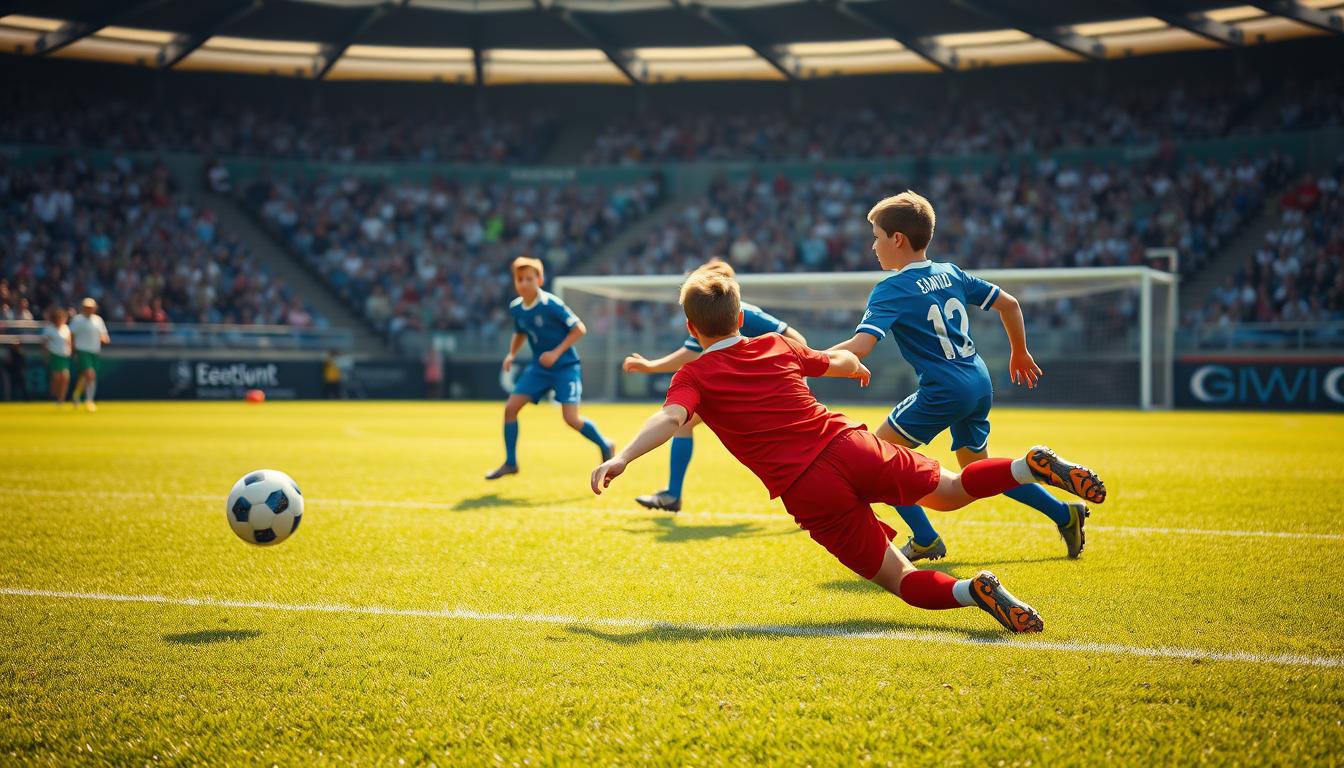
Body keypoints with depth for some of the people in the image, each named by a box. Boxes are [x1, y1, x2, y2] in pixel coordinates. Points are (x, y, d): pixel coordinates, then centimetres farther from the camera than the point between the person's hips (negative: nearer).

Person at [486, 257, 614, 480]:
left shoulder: (551, 304, -19)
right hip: (539, 367, 6)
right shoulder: (515, 308, 0)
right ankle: (510, 463, 9)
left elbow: (579, 328, -16)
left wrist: (557, 352, -22)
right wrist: (511, 354, 3)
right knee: (510, 407, -4)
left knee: (571, 419, -15)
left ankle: (605, 446, 12)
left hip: (565, 367, -6)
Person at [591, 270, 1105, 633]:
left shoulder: (694, 377, 5)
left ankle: (970, 592, -24)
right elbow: (840, 361, 35)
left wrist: (621, 459, -27)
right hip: (849, 445, 3)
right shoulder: (777, 346, 18)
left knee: (906, 584, 8)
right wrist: (857, 368, 57)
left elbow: (670, 418, -17)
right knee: (951, 491, 24)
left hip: (809, 493, -3)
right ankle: (1031, 467, -4)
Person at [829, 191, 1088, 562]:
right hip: (980, 384, 8)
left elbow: (859, 346, -23)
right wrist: (1019, 352, 28)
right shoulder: (951, 273, 10)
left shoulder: (891, 289, -11)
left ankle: (925, 539, 2)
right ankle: (1064, 513, 22)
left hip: (943, 391, -8)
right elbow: (1009, 303, 15)